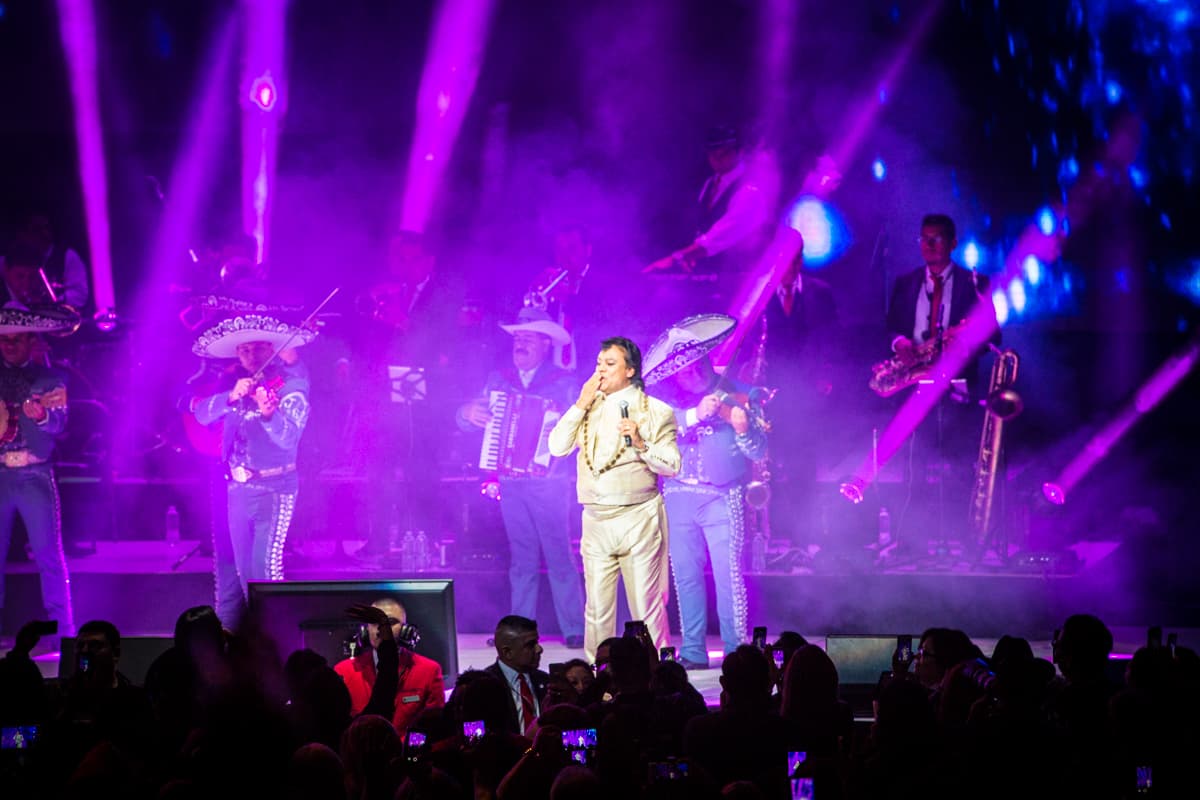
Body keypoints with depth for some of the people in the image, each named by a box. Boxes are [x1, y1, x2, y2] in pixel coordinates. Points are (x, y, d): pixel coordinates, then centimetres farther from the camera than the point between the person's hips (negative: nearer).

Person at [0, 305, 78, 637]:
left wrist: (41, 415, -27)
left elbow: (59, 425, -6)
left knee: (49, 554, -5)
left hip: (34, 475, -3)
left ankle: (63, 632, -2)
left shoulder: (50, 379, 6)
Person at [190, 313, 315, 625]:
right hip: (239, 491, 6)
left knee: (265, 567, -15)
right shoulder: (236, 385, 9)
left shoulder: (291, 387, -8)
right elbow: (202, 413, -4)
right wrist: (231, 397, -22)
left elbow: (288, 438, -23)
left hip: (274, 490, -6)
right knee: (240, 570, 11)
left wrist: (268, 414, -43)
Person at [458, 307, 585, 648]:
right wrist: (469, 414, -9)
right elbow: (466, 419, 14)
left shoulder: (562, 382, 3)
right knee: (521, 558, 6)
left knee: (559, 556, -6)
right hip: (510, 482, 4)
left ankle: (575, 629, -4)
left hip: (547, 481, -4)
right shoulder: (498, 380, 14)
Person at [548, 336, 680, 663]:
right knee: (597, 611, 5)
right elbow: (557, 446, 6)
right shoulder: (588, 408, 16)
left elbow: (672, 465, -3)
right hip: (595, 522, 4)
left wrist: (641, 444, -18)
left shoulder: (655, 411, 2)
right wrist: (581, 404, -1)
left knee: (647, 609, -5)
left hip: (638, 520, -4)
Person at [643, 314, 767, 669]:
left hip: (722, 498, -3)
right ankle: (693, 651, 9)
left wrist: (742, 429, -20)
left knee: (727, 573, -9)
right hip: (679, 497, 3)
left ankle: (736, 651, -7)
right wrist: (696, 415, -19)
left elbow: (759, 452, 0)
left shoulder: (737, 395, 3)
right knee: (686, 575, 3)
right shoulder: (669, 399, 8)